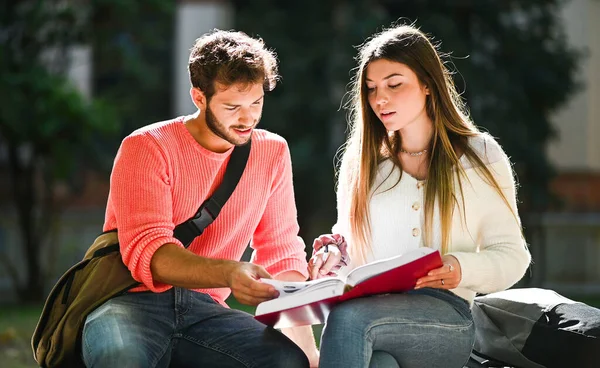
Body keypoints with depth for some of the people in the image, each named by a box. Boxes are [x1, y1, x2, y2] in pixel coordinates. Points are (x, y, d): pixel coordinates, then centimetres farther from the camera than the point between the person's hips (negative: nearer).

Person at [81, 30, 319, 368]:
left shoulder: (272, 152, 7)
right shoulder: (147, 148, -7)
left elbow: (283, 256, 11)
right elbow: (147, 251, -19)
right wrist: (228, 274, -38)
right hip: (132, 301, -3)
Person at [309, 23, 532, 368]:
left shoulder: (480, 156, 8)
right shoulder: (360, 159, 17)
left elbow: (512, 255, 6)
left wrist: (463, 269, -14)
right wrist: (335, 255, 0)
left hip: (445, 320, -1)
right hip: (367, 308, 1)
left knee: (349, 317, -35)